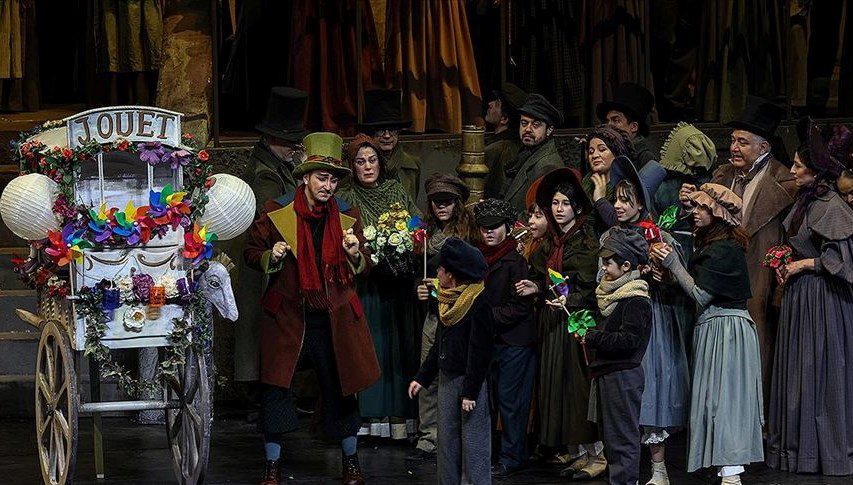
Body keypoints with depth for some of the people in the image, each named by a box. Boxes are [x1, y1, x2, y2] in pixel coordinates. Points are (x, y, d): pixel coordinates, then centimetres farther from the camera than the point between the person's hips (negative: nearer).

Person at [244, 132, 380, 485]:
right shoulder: (276, 212, -3)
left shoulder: (347, 216, 5)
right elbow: (252, 253, 6)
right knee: (276, 388, -4)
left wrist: (355, 253, -11)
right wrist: (272, 256, -15)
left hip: (335, 318, 2)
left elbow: (364, 267, 12)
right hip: (287, 316, -2)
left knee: (340, 388, 10)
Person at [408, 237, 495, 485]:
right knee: (447, 441, 11)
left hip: (470, 380, -8)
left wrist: (470, 392, -19)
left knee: (473, 444, -5)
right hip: (446, 377, 8)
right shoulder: (448, 299, 10)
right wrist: (422, 377, 17)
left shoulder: (479, 302, -16)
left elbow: (480, 350, -17)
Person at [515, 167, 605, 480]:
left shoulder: (587, 242, -9)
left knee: (579, 381, -9)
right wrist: (537, 288, 3)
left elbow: (592, 289, -13)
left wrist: (568, 301, -27)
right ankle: (573, 450, 15)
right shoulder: (551, 243, 13)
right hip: (553, 321, 8)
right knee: (557, 381, 7)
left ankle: (596, 453, -5)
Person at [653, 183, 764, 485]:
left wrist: (673, 264, -14)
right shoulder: (709, 245, 15)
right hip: (711, 327, 10)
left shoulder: (725, 249, -15)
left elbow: (701, 295, -16)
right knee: (716, 398, 8)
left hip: (727, 330, -10)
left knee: (724, 396, -10)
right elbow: (697, 292, 13)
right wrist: (667, 272, 5)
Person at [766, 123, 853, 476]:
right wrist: (786, 263, 8)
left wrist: (802, 265, -14)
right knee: (795, 371, 11)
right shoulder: (803, 202, 11)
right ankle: (797, 444, 19)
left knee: (818, 373, -2)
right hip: (798, 295, 9)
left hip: (821, 299, -9)